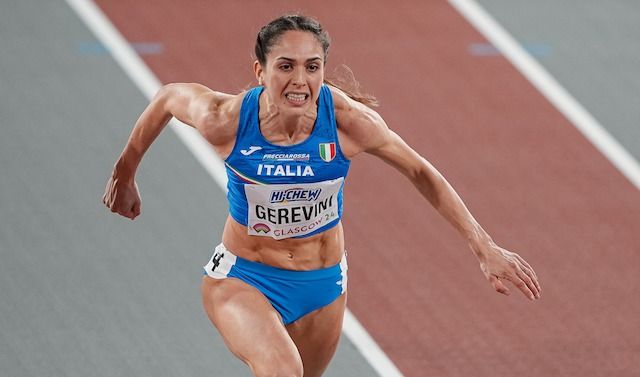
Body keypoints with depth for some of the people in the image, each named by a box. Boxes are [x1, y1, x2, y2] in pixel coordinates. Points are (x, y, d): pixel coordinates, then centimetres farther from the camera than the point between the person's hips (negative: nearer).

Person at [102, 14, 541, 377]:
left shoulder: (348, 121, -22)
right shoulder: (228, 120, -24)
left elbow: (421, 172, -7)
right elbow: (167, 98, -2)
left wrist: (484, 247, -6)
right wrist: (125, 174, 11)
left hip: (322, 284, 3)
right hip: (242, 279, -3)